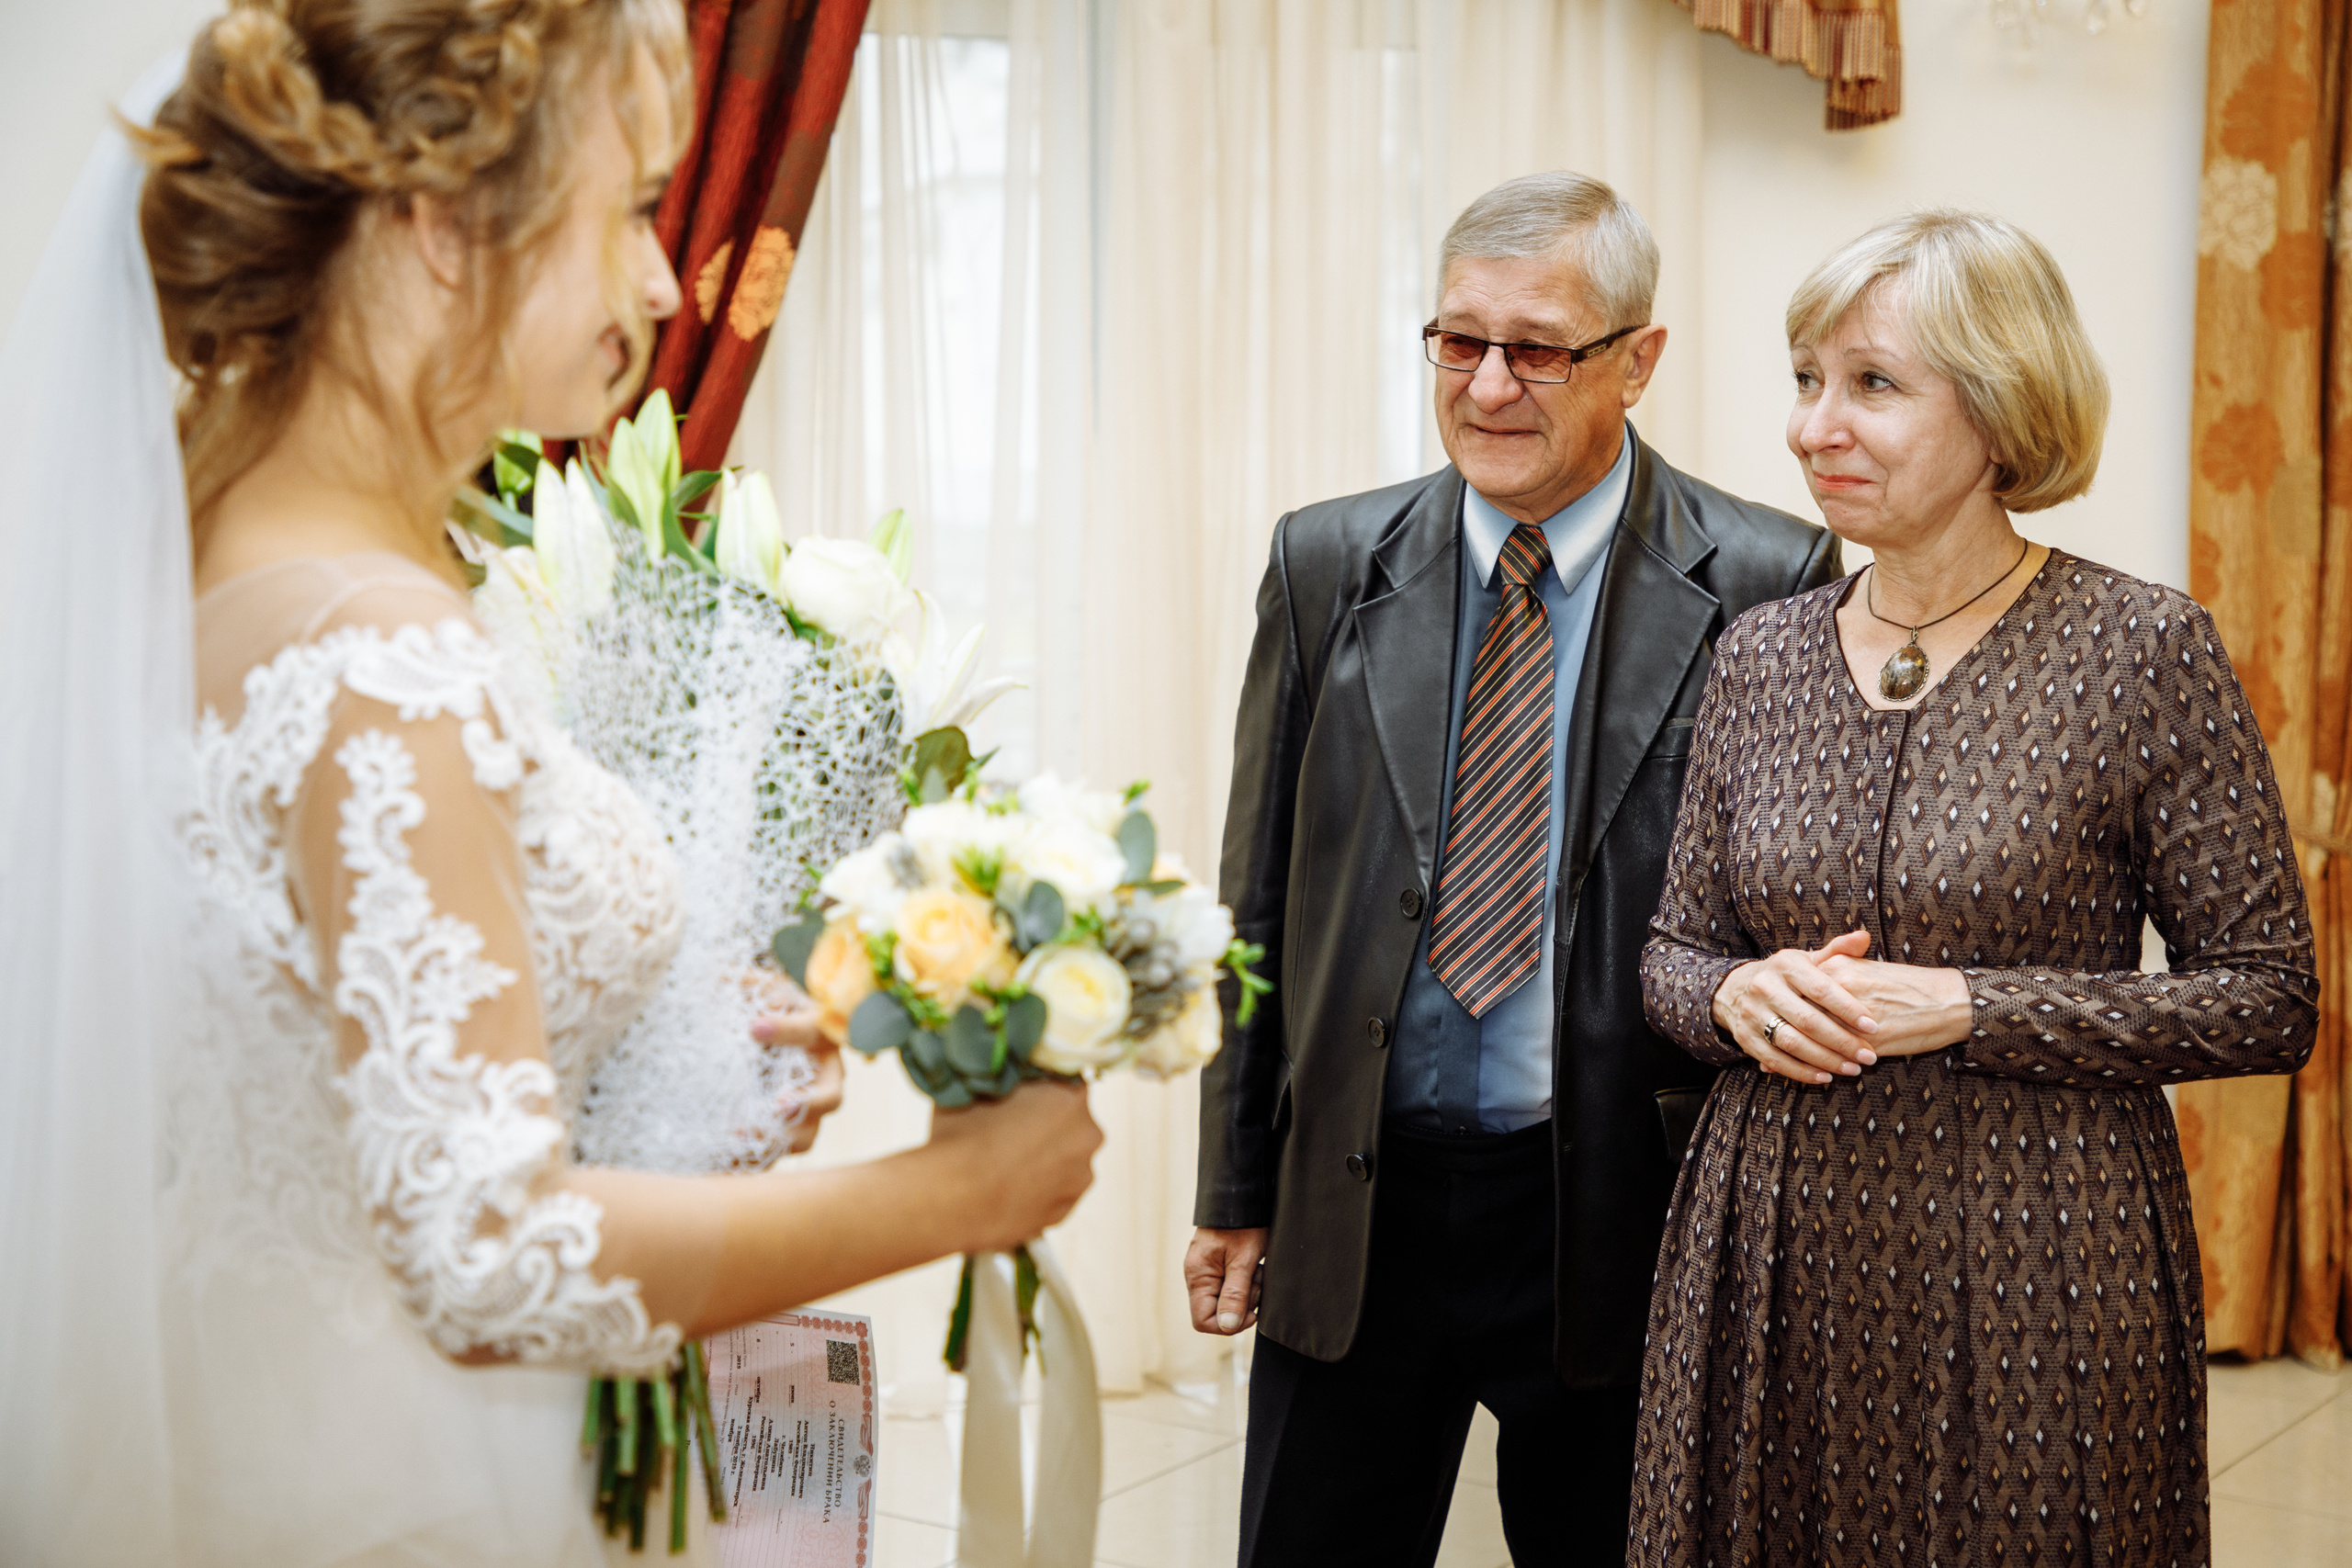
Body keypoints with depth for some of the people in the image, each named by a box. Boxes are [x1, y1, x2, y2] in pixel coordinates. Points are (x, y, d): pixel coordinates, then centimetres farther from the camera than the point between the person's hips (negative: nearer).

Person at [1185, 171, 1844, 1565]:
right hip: (1352, 1216, 2)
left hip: (1618, 1218, -2)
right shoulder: (1328, 565, 2)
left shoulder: (1767, 588, -7)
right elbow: (1261, 904, 6)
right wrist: (1235, 1192, 6)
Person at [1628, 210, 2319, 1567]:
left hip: (2036, 1265, -4)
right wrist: (1741, 996, -11)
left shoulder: (2145, 652, -8)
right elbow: (1675, 952, 12)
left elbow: (2270, 1001, -8)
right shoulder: (1761, 654, 4)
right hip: (1776, 1256, 4)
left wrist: (1966, 1010, -17)